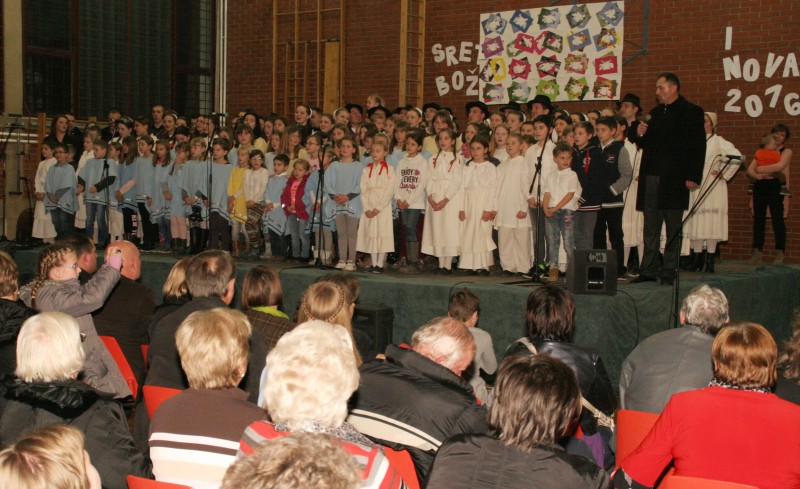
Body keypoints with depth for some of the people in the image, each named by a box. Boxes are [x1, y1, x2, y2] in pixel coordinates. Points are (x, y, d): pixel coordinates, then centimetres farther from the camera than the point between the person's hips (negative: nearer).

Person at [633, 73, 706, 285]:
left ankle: (669, 272, 5)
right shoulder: (655, 113, 19)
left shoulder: (691, 112, -1)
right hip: (651, 178, 6)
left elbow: (698, 146, -6)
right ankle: (649, 270, 11)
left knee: (673, 229, 0)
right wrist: (641, 135, 3)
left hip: (674, 179, -6)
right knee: (650, 227, 7)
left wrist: (693, 177, -13)